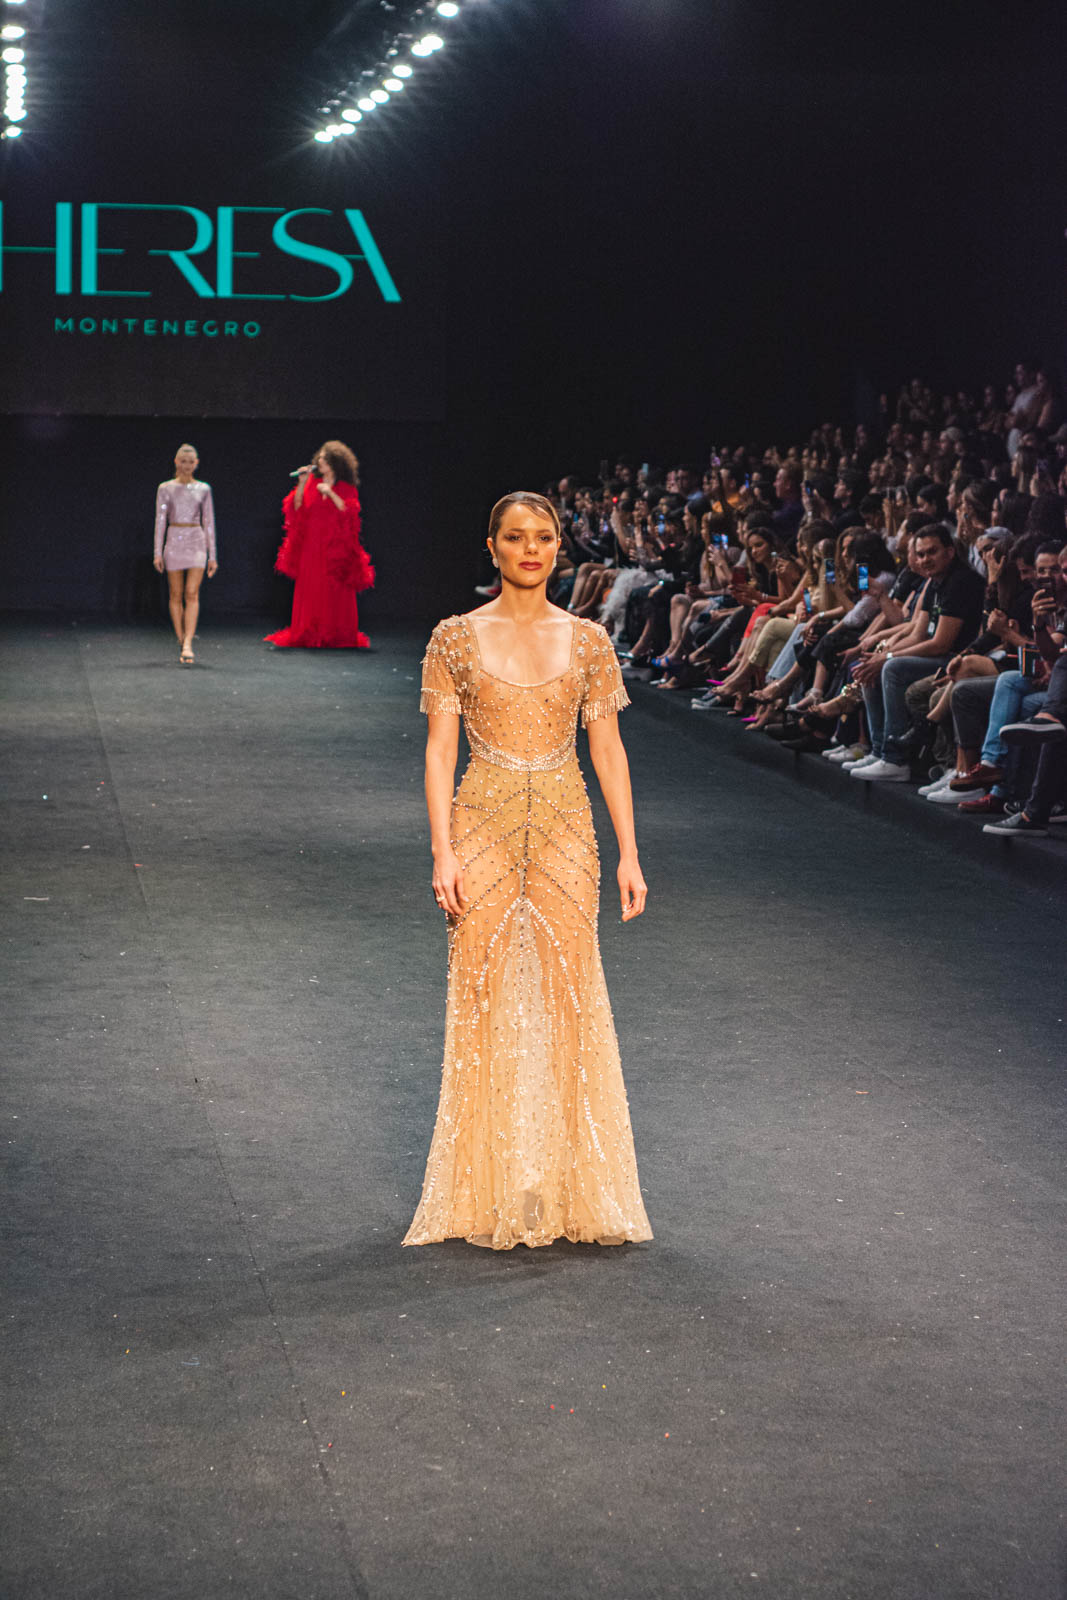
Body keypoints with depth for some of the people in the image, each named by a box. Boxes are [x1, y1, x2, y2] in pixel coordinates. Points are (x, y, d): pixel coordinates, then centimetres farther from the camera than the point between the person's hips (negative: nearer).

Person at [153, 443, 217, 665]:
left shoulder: (203, 489, 7)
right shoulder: (165, 489, 4)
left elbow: (209, 522, 9)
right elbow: (160, 521, 3)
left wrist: (212, 555, 6)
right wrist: (157, 552, -5)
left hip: (197, 542, 0)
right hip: (174, 542, 0)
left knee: (192, 594, -12)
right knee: (176, 595, 4)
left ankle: (188, 645, -20)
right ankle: (182, 641, 15)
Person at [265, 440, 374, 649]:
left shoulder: (347, 488, 4)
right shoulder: (312, 483, 11)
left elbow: (349, 511, -11)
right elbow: (297, 508, 5)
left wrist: (330, 493, -16)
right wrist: (301, 484, -5)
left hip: (335, 546, -3)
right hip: (311, 545, 3)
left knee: (335, 591, -5)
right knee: (309, 590, -1)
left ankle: (335, 635, 1)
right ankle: (309, 634, 2)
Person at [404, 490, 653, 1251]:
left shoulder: (588, 641, 6)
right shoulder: (456, 638, 2)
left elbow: (608, 750, 6)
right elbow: (440, 749, -1)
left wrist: (630, 853, 1)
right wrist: (444, 852, -10)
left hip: (564, 831, 1)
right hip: (483, 826, -1)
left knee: (571, 996, 1)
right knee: (484, 1000, 1)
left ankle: (572, 1184, 12)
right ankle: (494, 1189, 12)